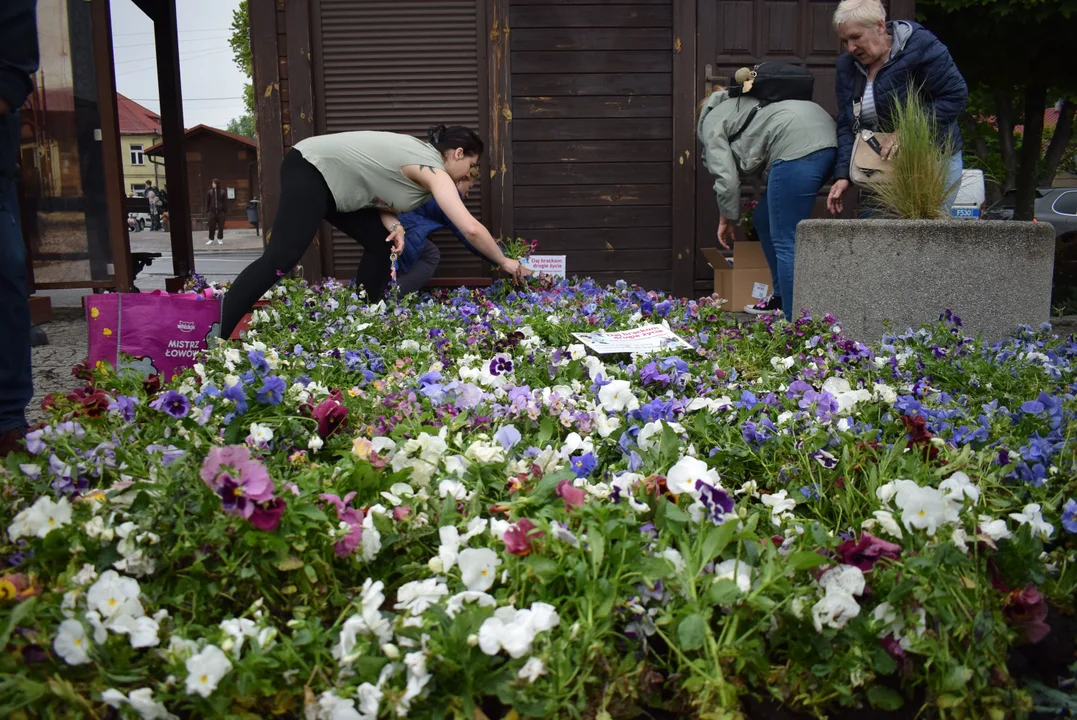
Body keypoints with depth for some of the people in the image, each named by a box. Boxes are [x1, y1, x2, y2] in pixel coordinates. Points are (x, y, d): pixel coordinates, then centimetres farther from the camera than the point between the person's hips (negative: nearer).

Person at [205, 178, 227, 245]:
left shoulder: (222, 192, 0)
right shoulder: (210, 192, 4)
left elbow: (225, 202, 3)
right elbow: (207, 202, 7)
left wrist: (225, 211, -3)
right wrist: (207, 211, 2)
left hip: (220, 212, -1)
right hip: (212, 211, 1)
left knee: (220, 226, 4)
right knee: (211, 226, 1)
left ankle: (220, 239, 16)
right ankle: (211, 239, 9)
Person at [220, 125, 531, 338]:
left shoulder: (422, 157, 12)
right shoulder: (433, 170, -16)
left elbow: (379, 188, 10)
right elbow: (471, 228, -24)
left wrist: (394, 226, -10)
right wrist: (504, 261, -11)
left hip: (331, 179, 10)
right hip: (310, 171, -10)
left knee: (380, 243, 8)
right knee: (281, 258, -21)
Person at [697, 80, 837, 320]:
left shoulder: (711, 123, 12)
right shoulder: (735, 105, 36)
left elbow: (727, 178, 3)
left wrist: (727, 219, 18)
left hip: (798, 146, -9)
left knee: (786, 241, -8)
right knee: (764, 219, 21)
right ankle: (783, 297, 29)